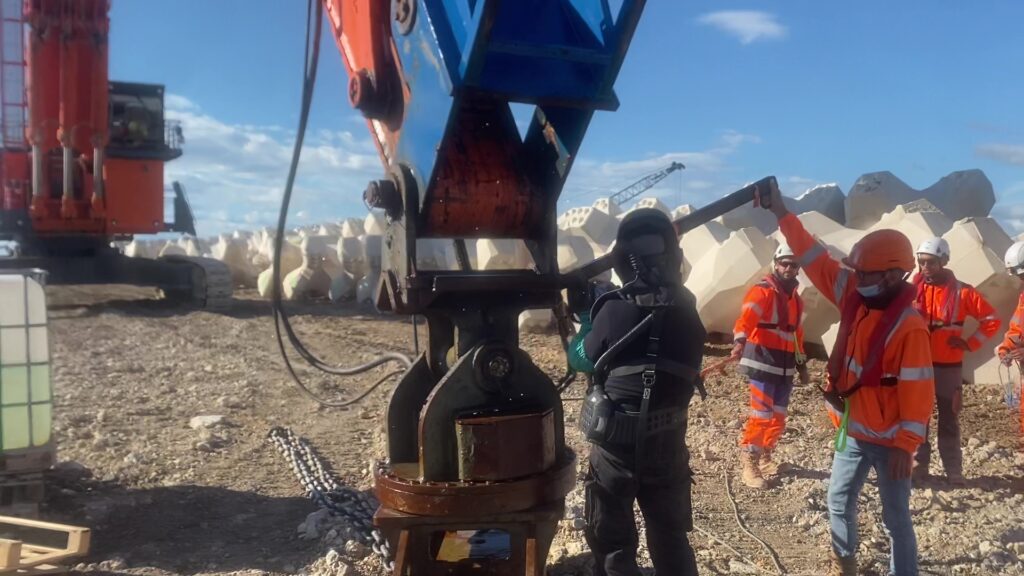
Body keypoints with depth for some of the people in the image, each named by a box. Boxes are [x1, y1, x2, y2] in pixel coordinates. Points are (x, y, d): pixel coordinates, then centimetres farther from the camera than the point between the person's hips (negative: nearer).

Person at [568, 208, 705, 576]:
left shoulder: (615, 310, -18)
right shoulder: (686, 310, -5)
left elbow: (580, 359, -2)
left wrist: (586, 315, 14)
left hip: (614, 448, -3)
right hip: (667, 448, 4)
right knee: (672, 543, 22)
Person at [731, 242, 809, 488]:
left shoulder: (796, 299, 16)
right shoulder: (762, 291, -11)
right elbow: (747, 317, -29)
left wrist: (801, 362, 26)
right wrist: (740, 340, -48)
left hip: (785, 365, 8)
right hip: (763, 362, -8)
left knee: (779, 416, 12)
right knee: (762, 415, -9)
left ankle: (765, 457, 29)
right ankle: (749, 464, -1)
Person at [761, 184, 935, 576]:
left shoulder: (909, 326, -23)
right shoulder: (856, 299, -2)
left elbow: (917, 393, -21)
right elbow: (816, 260, -1)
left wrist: (905, 445, -19)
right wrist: (782, 214, -3)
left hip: (888, 440, -7)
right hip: (853, 432, 8)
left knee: (895, 516, 7)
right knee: (839, 500, 20)